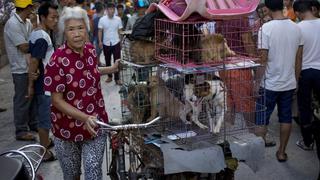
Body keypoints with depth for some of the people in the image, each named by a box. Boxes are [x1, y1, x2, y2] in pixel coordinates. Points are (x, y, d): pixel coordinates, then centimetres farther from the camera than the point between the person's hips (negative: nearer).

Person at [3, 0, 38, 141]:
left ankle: (33, 124, 32)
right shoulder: (12, 24, -18)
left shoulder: (27, 23, 8)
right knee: (22, 100, 1)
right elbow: (24, 47, -20)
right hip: (21, 69, -8)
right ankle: (21, 131, 11)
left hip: (31, 66, 8)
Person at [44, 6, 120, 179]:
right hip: (68, 128, -3)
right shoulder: (58, 60, -23)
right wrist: (84, 118, -28)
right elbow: (57, 100, -19)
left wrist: (111, 69, 13)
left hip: (95, 124, 4)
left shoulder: (90, 50, -4)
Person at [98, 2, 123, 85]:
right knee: (107, 61, 12)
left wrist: (121, 41, 1)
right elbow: (100, 31, 0)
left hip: (116, 43, -1)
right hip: (106, 43, 1)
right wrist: (100, 41, -8)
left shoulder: (118, 19, -2)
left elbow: (120, 31, 4)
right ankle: (109, 76, 26)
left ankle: (117, 79, 3)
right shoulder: (102, 19, -4)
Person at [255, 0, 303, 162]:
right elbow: (298, 58, 6)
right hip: (289, 83, 5)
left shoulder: (266, 28, -16)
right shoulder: (296, 28, 0)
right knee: (286, 118, 14)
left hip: (269, 84, -5)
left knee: (261, 120, 6)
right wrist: (295, 79, 17)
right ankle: (281, 152, 25)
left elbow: (263, 59, -16)